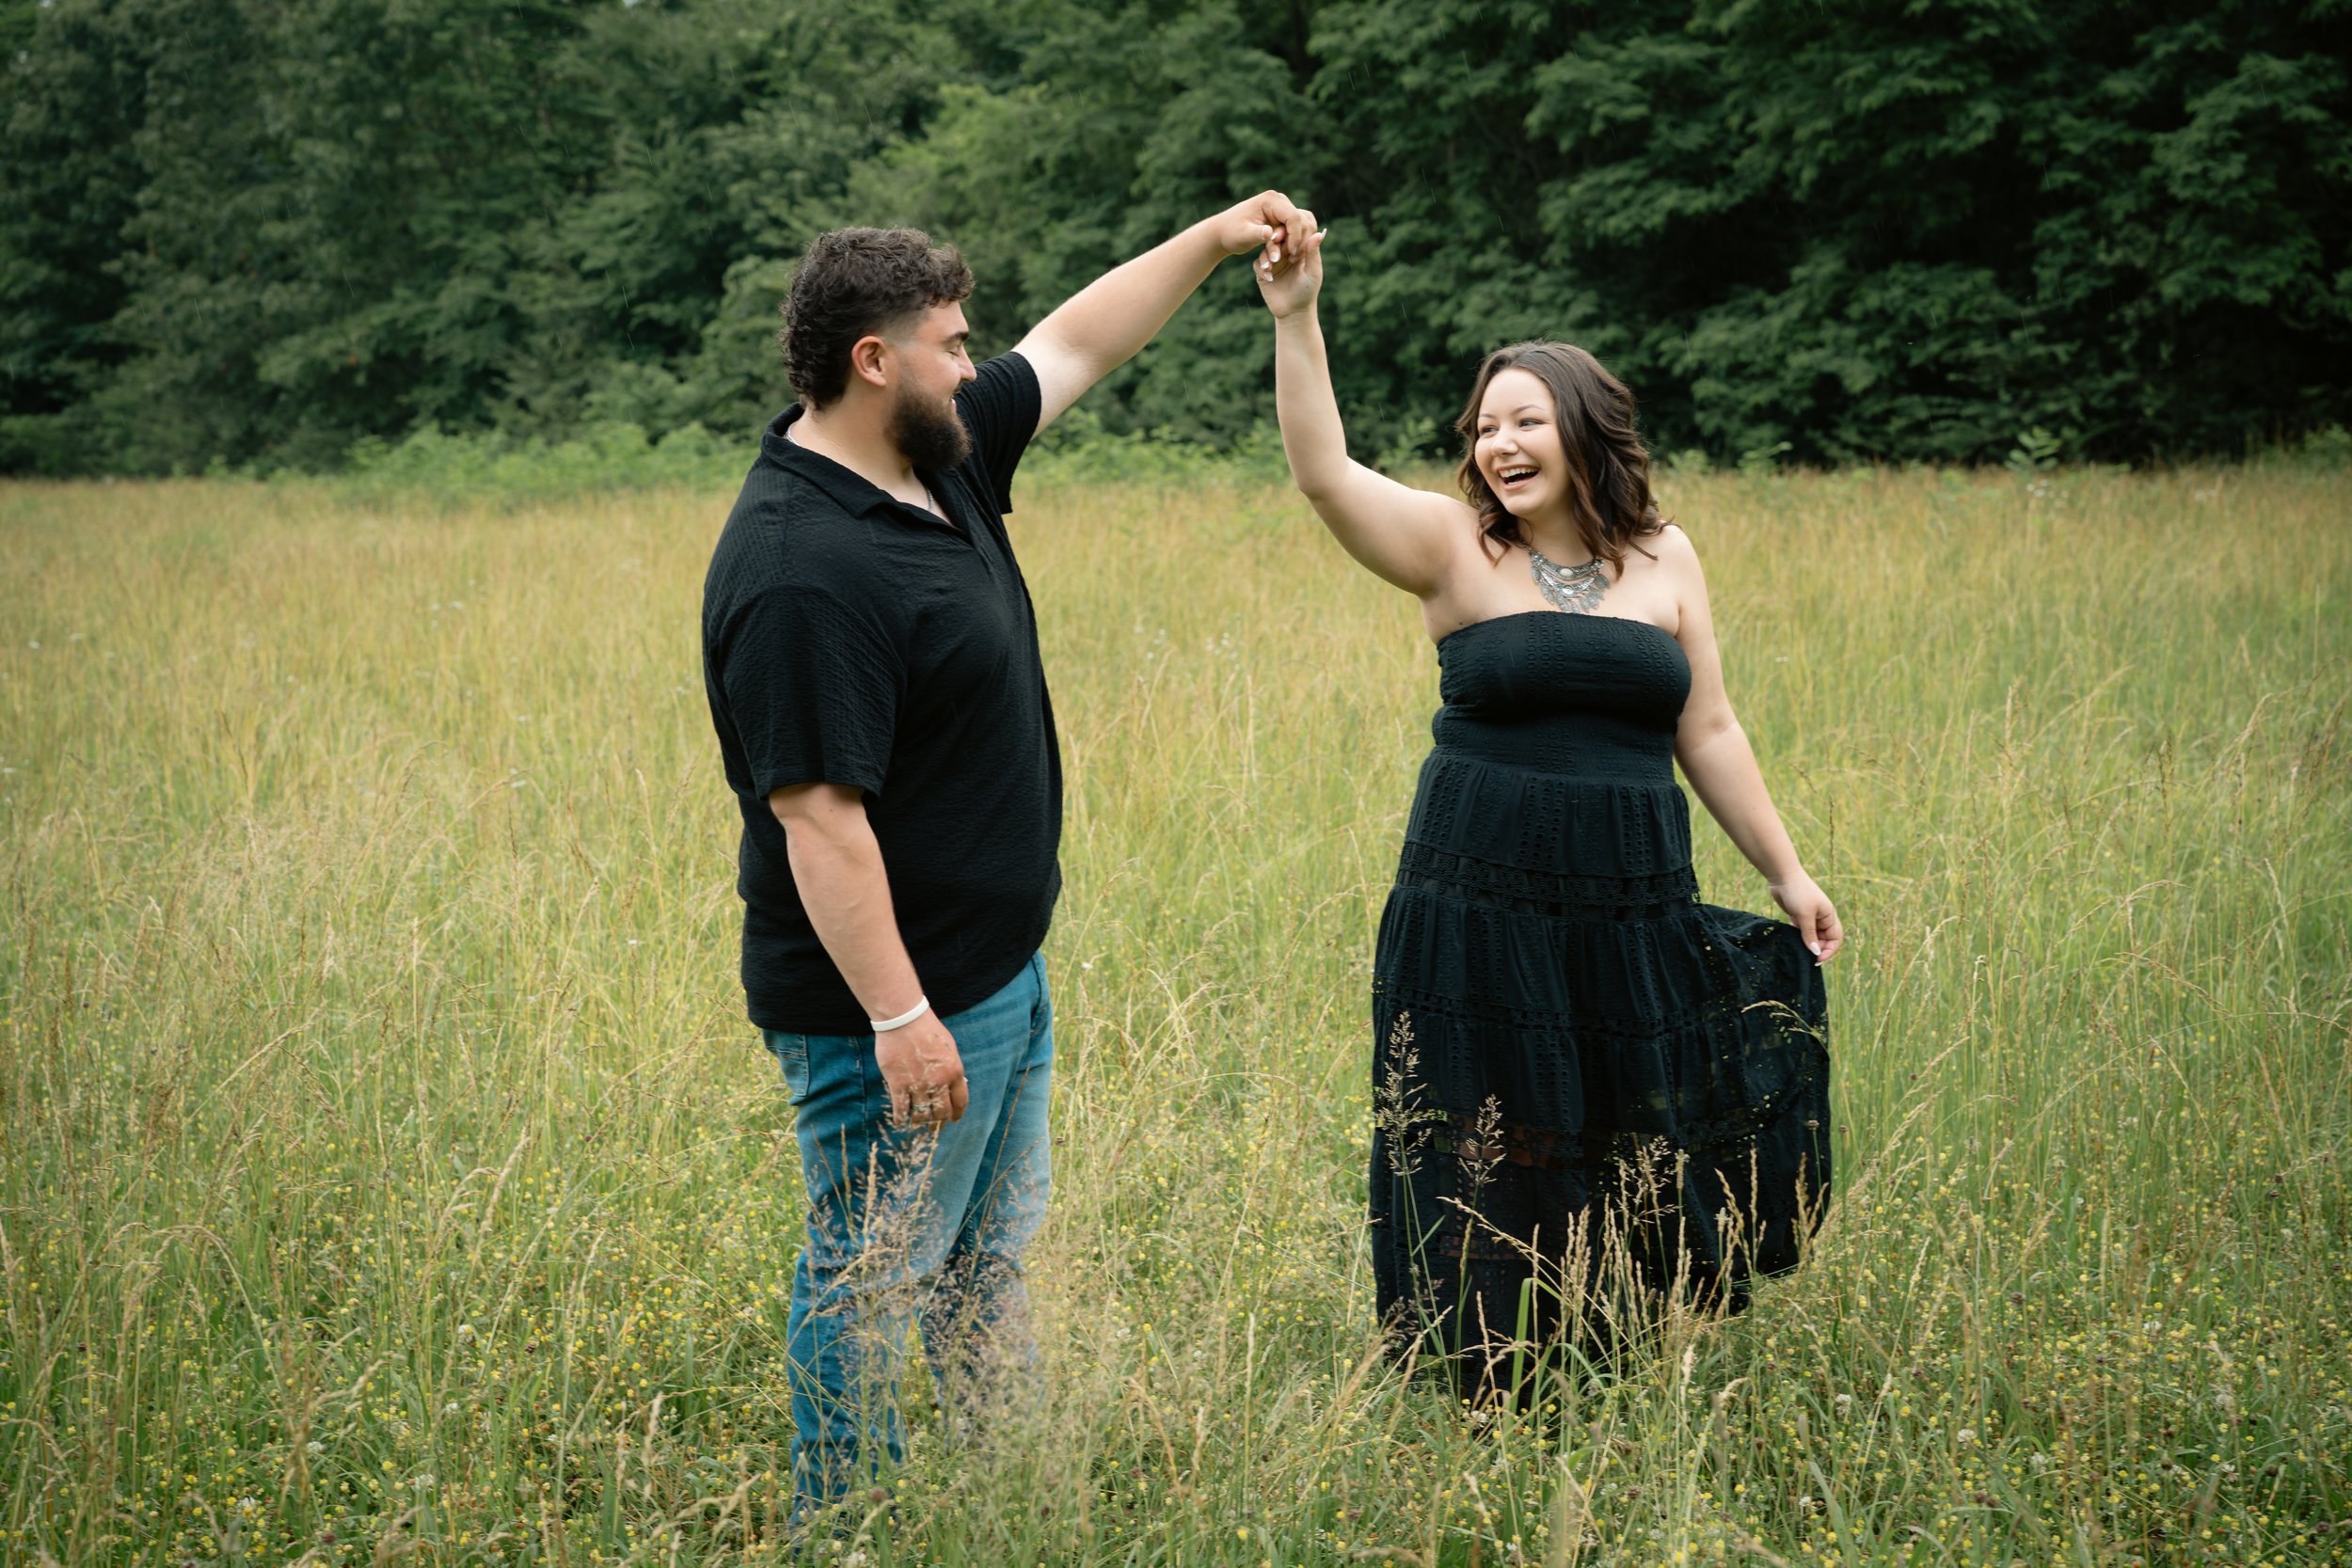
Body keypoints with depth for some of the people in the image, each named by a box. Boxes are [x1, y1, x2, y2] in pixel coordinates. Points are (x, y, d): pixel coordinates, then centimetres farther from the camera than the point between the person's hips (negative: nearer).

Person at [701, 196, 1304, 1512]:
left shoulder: (943, 461, 4)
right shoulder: (800, 572, -26)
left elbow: (1071, 346, 19)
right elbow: (818, 814, -28)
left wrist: (1212, 242, 17)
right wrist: (899, 1018, -28)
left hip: (1001, 972, 10)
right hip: (898, 1007, -10)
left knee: (993, 1257, 22)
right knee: (876, 1282, 3)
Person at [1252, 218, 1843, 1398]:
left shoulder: (1664, 560, 7)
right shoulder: (1453, 547, -2)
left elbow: (1707, 734, 12)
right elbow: (1324, 473, -16)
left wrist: (1785, 872, 13)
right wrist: (1295, 321, -27)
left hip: (1635, 913, 3)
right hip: (1480, 912, -3)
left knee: (1638, 1175, 9)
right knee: (1489, 1177, 4)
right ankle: (1496, 1414, 16)